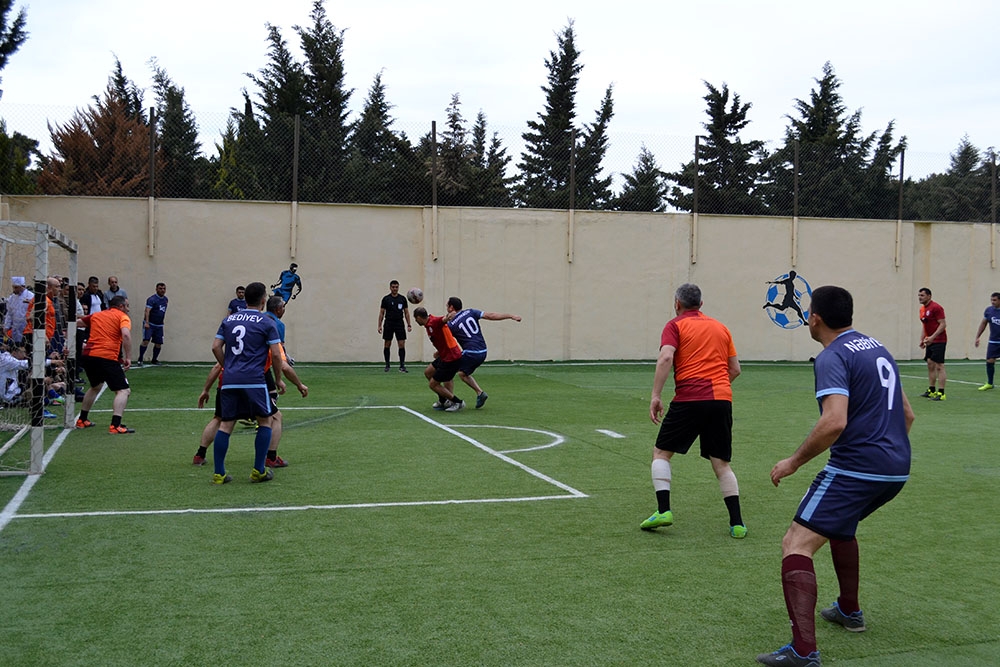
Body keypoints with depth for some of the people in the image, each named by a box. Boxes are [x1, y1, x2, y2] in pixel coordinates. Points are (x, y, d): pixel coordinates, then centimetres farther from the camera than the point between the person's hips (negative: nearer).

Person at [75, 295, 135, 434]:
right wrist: (128, 357, -13)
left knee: (95, 387, 31)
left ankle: (82, 420, 38)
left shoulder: (95, 315, 22)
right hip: (107, 358, -7)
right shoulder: (123, 317, 4)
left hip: (88, 355, 7)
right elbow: (126, 335, -14)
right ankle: (115, 425, -18)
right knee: (123, 391, -3)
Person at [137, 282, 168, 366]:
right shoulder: (152, 299, -13)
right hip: (149, 324, -6)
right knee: (146, 341, -16)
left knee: (158, 343, 5)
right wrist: (146, 322, -34)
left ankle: (154, 360, 22)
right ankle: (140, 360, -12)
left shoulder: (166, 299, 10)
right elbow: (147, 311, -23)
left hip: (159, 325, 6)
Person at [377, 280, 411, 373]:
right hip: (389, 323, -1)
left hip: (399, 323, 1)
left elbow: (406, 312, 8)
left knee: (402, 344, -6)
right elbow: (381, 313, 3)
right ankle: (387, 365, 15)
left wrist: (409, 325, 1)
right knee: (387, 345, 3)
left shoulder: (402, 298, 5)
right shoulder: (386, 298, 1)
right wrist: (379, 325, -3)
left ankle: (402, 366, -5)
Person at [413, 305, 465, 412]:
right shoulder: (429, 325, 12)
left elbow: (443, 320, -42)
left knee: (432, 384, -1)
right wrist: (439, 352, 33)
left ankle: (458, 402, 5)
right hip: (445, 356, 11)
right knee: (428, 373, 26)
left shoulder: (433, 322, -19)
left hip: (451, 359, -11)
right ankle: (443, 401, 34)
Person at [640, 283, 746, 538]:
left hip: (689, 399, -4)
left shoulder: (675, 326, 5)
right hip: (722, 400, 4)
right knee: (722, 464, 12)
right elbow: (735, 368, 18)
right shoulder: (720, 327, 19)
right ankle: (737, 523, 6)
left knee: (661, 452, 11)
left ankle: (663, 510, -1)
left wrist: (656, 396, -14)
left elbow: (665, 358, -13)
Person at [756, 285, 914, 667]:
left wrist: (795, 461, -14)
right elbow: (907, 415, 23)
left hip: (856, 470, -9)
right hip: (897, 470, 10)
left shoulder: (833, 357, -11)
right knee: (840, 524, 35)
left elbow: (835, 422, -25)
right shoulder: (878, 348, 16)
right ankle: (849, 611, 44)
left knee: (796, 545, -12)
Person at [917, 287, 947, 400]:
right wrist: (922, 339, 15)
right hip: (930, 341, 9)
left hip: (939, 341, -9)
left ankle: (941, 393, -10)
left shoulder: (936, 307, -14)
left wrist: (932, 337, -25)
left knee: (939, 366, -10)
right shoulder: (922, 309, 14)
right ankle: (931, 390, 18)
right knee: (930, 365, 11)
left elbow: (943, 324, -18)